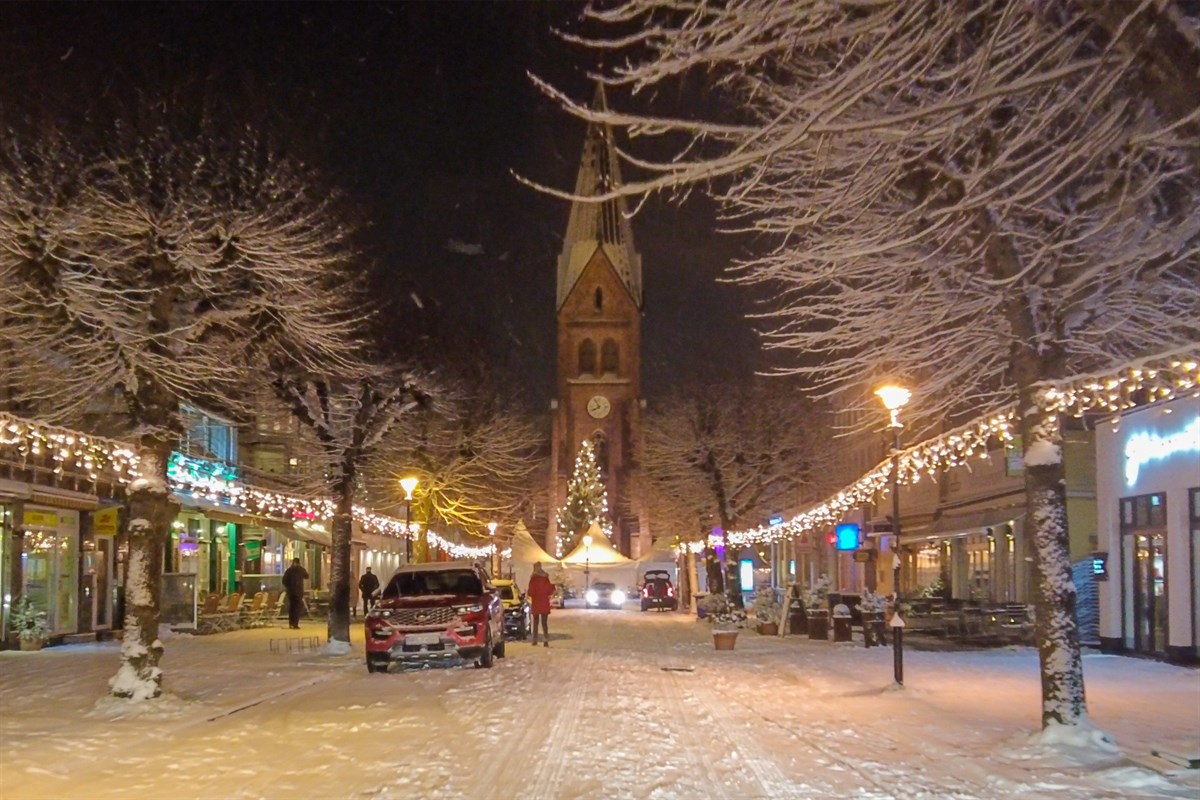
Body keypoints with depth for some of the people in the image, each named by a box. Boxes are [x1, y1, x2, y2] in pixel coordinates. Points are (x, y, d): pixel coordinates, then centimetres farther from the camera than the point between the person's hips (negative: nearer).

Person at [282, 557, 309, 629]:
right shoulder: (301, 570, -1)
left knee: (291, 606, 13)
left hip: (290, 591, 2)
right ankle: (295, 623, -10)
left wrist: (287, 587, 13)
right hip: (298, 591, -2)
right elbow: (307, 577, 16)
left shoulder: (288, 570, 0)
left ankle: (290, 623, 15)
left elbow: (284, 580, -3)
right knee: (298, 607, -1)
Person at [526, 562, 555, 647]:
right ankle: (546, 641, -10)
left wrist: (527, 592, 12)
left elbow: (531, 592, -9)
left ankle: (535, 640, 9)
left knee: (535, 622, 12)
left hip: (535, 604, -1)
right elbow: (550, 591, 1)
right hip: (545, 604, 1)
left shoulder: (533, 579, -9)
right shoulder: (546, 578, -1)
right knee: (544, 622, 1)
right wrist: (553, 586, 20)